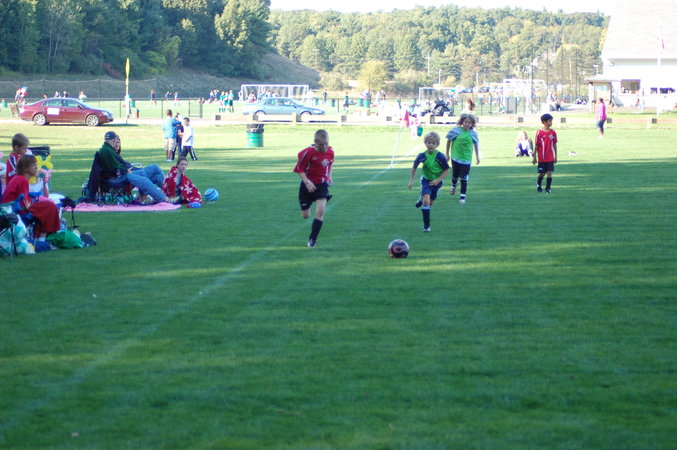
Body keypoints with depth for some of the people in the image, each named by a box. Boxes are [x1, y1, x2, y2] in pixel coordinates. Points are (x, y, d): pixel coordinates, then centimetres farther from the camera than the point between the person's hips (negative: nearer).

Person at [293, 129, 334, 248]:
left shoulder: (330, 152, -3)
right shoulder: (308, 153, -18)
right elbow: (300, 169, -12)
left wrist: (329, 176, 6)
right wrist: (307, 182, -22)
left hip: (322, 184, 2)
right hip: (309, 185, -2)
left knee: (320, 211, -18)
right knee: (305, 215, 6)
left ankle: (312, 239, -8)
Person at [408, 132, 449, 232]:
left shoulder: (440, 156, -21)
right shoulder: (422, 156, -16)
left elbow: (446, 170, -9)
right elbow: (414, 167, 2)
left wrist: (438, 180, -18)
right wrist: (411, 181, 2)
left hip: (436, 182, 1)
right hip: (426, 180, -1)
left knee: (430, 204, 12)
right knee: (426, 201, -18)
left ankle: (421, 199, 49)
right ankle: (426, 225, -7)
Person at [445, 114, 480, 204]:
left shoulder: (473, 133, -2)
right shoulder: (455, 130, -6)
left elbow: (476, 145, 12)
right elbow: (449, 141, 5)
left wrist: (477, 157, 15)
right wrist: (447, 154, 6)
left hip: (466, 159, 0)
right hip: (455, 158, 0)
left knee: (464, 179, -5)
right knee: (455, 176, 14)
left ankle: (463, 196, 2)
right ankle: (453, 186, 47)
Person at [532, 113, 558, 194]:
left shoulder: (553, 132, 1)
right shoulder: (539, 133, -8)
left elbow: (555, 145, 8)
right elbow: (536, 146, -3)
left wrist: (556, 156, 8)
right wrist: (534, 157, -1)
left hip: (550, 158, 2)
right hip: (542, 158, -2)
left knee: (549, 173, -3)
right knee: (542, 173, 8)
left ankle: (548, 188, 5)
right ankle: (538, 184, 36)